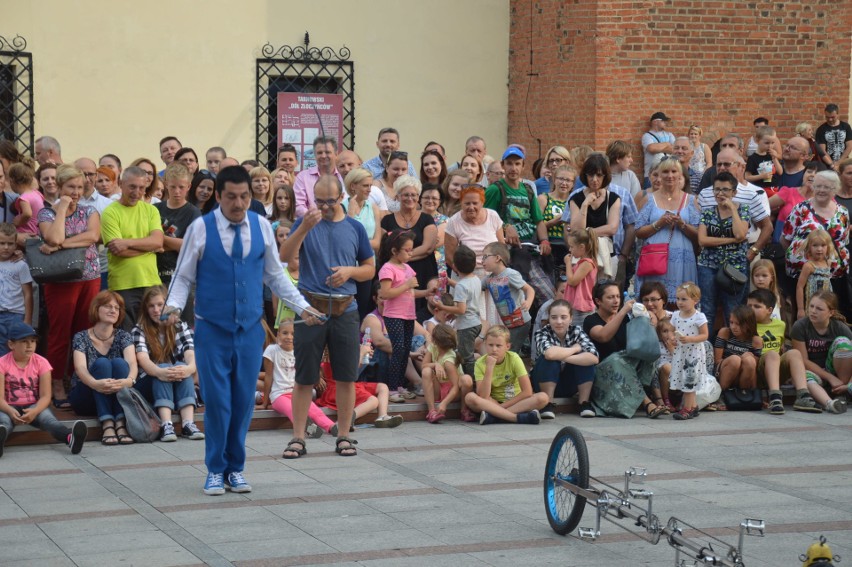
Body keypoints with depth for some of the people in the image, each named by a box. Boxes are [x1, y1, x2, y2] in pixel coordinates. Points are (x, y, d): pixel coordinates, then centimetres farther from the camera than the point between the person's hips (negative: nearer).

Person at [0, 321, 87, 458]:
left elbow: (45, 396, -7)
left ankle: (70, 438, -66)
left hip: (34, 406, 1)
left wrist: (35, 411, -30)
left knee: (45, 415, -33)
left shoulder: (41, 362, -1)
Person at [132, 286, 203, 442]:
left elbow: (191, 354, -13)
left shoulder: (181, 327, 5)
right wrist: (160, 372, -42)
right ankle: (166, 425, -48)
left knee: (183, 367, -28)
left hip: (180, 386, 2)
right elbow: (142, 358, -19)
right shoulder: (139, 331, 0)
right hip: (150, 385, -2)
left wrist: (189, 368, -38)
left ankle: (188, 423, -43)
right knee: (162, 367, -31)